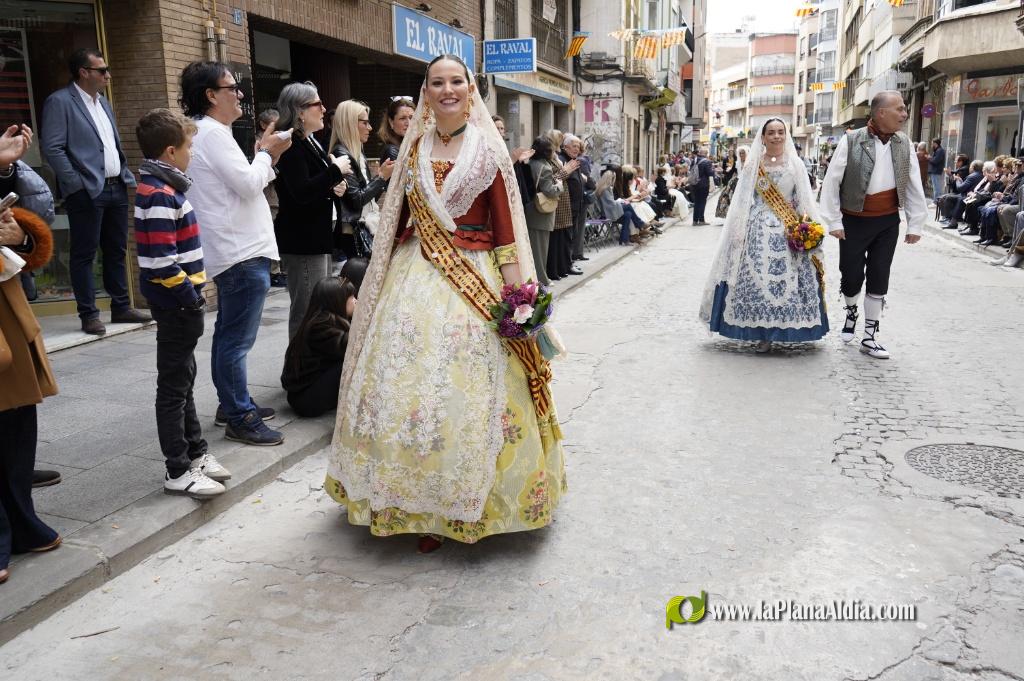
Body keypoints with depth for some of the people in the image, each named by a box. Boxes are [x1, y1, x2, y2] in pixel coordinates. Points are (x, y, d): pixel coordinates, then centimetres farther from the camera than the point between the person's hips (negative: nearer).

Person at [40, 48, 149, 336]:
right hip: (87, 192, -7)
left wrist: (126, 175, 12)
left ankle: (121, 308, 20)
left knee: (117, 251, 11)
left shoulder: (103, 102, 18)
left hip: (116, 188, 8)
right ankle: (88, 315, 5)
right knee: (84, 254, -1)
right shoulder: (59, 101, -6)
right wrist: (77, 184, -15)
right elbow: (51, 148, -12)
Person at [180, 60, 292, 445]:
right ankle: (240, 418, 2)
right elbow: (248, 184, -19)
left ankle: (231, 405, 29)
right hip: (242, 253, -11)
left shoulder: (207, 132, 18)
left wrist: (268, 155, 9)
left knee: (229, 335, 18)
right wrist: (266, 152, -3)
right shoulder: (213, 133, -14)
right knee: (237, 340, -5)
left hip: (233, 251, 11)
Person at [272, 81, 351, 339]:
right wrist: (336, 171, -15)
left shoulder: (310, 142, 16)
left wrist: (334, 188, 5)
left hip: (318, 235, 10)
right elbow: (302, 193, -25)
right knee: (307, 312, -6)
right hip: (302, 239, -10)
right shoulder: (291, 144, -14)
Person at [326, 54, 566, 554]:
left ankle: (467, 504, 17)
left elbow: (505, 228, -4)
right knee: (407, 386, 2)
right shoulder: (414, 150, 11)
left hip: (473, 281, -3)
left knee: (466, 390, -2)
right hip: (414, 280, 4)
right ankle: (420, 504, 18)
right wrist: (381, 285, 9)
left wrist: (516, 296, -12)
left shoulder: (488, 150, 1)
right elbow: (396, 222, 12)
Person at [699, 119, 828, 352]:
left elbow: (804, 201, 7)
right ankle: (763, 333, 0)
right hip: (758, 228, 0)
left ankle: (783, 329, 5)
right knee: (756, 276, -8)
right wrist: (739, 231, -2)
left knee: (787, 278, -6)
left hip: (788, 231, 1)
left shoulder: (796, 165, 10)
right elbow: (742, 201, 6)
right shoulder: (753, 165, 9)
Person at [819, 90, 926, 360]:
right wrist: (834, 221, -10)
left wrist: (915, 224, 3)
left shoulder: (904, 143, 2)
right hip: (855, 221, -3)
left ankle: (869, 337, 14)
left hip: (888, 222, 3)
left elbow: (914, 185, 5)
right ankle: (851, 312, 38)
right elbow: (831, 182, -8)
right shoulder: (851, 141, -10)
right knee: (851, 276, 5)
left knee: (879, 278, 5)